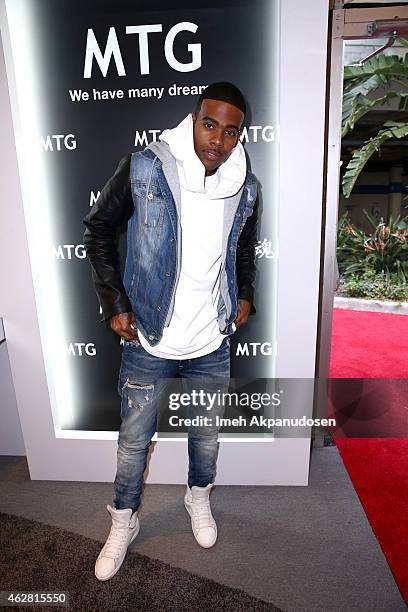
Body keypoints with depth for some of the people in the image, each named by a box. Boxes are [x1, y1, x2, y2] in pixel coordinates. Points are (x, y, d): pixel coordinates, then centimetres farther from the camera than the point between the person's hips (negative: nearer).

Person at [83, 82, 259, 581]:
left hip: (212, 343, 3)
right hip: (148, 341, -2)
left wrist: (245, 296, 4)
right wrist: (115, 304, -8)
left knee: (206, 434, 22)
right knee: (134, 439, 16)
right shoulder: (144, 169, -13)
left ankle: (198, 497, 53)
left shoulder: (245, 187, -2)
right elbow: (98, 230, -3)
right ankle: (124, 521, 44)